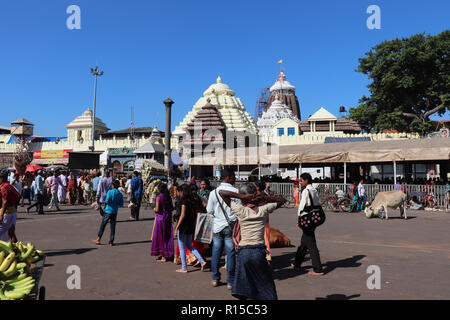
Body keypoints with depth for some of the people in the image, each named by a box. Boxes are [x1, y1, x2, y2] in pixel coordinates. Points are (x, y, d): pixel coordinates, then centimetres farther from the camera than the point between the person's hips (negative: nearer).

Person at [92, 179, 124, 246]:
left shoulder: (110, 192, -8)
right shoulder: (120, 194, 3)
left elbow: (107, 201, -18)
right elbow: (121, 204, 3)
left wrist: (105, 202, 3)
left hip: (108, 211, -3)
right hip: (115, 212, 3)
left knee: (103, 225, 9)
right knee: (112, 227, 6)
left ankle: (99, 239, 13)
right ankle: (111, 242, 7)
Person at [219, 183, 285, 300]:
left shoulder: (240, 210, -4)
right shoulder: (264, 209, 0)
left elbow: (221, 192, 0)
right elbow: (282, 200, 16)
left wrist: (242, 196, -6)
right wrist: (265, 197, 2)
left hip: (243, 252, -1)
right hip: (259, 251, 1)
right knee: (266, 285, 14)